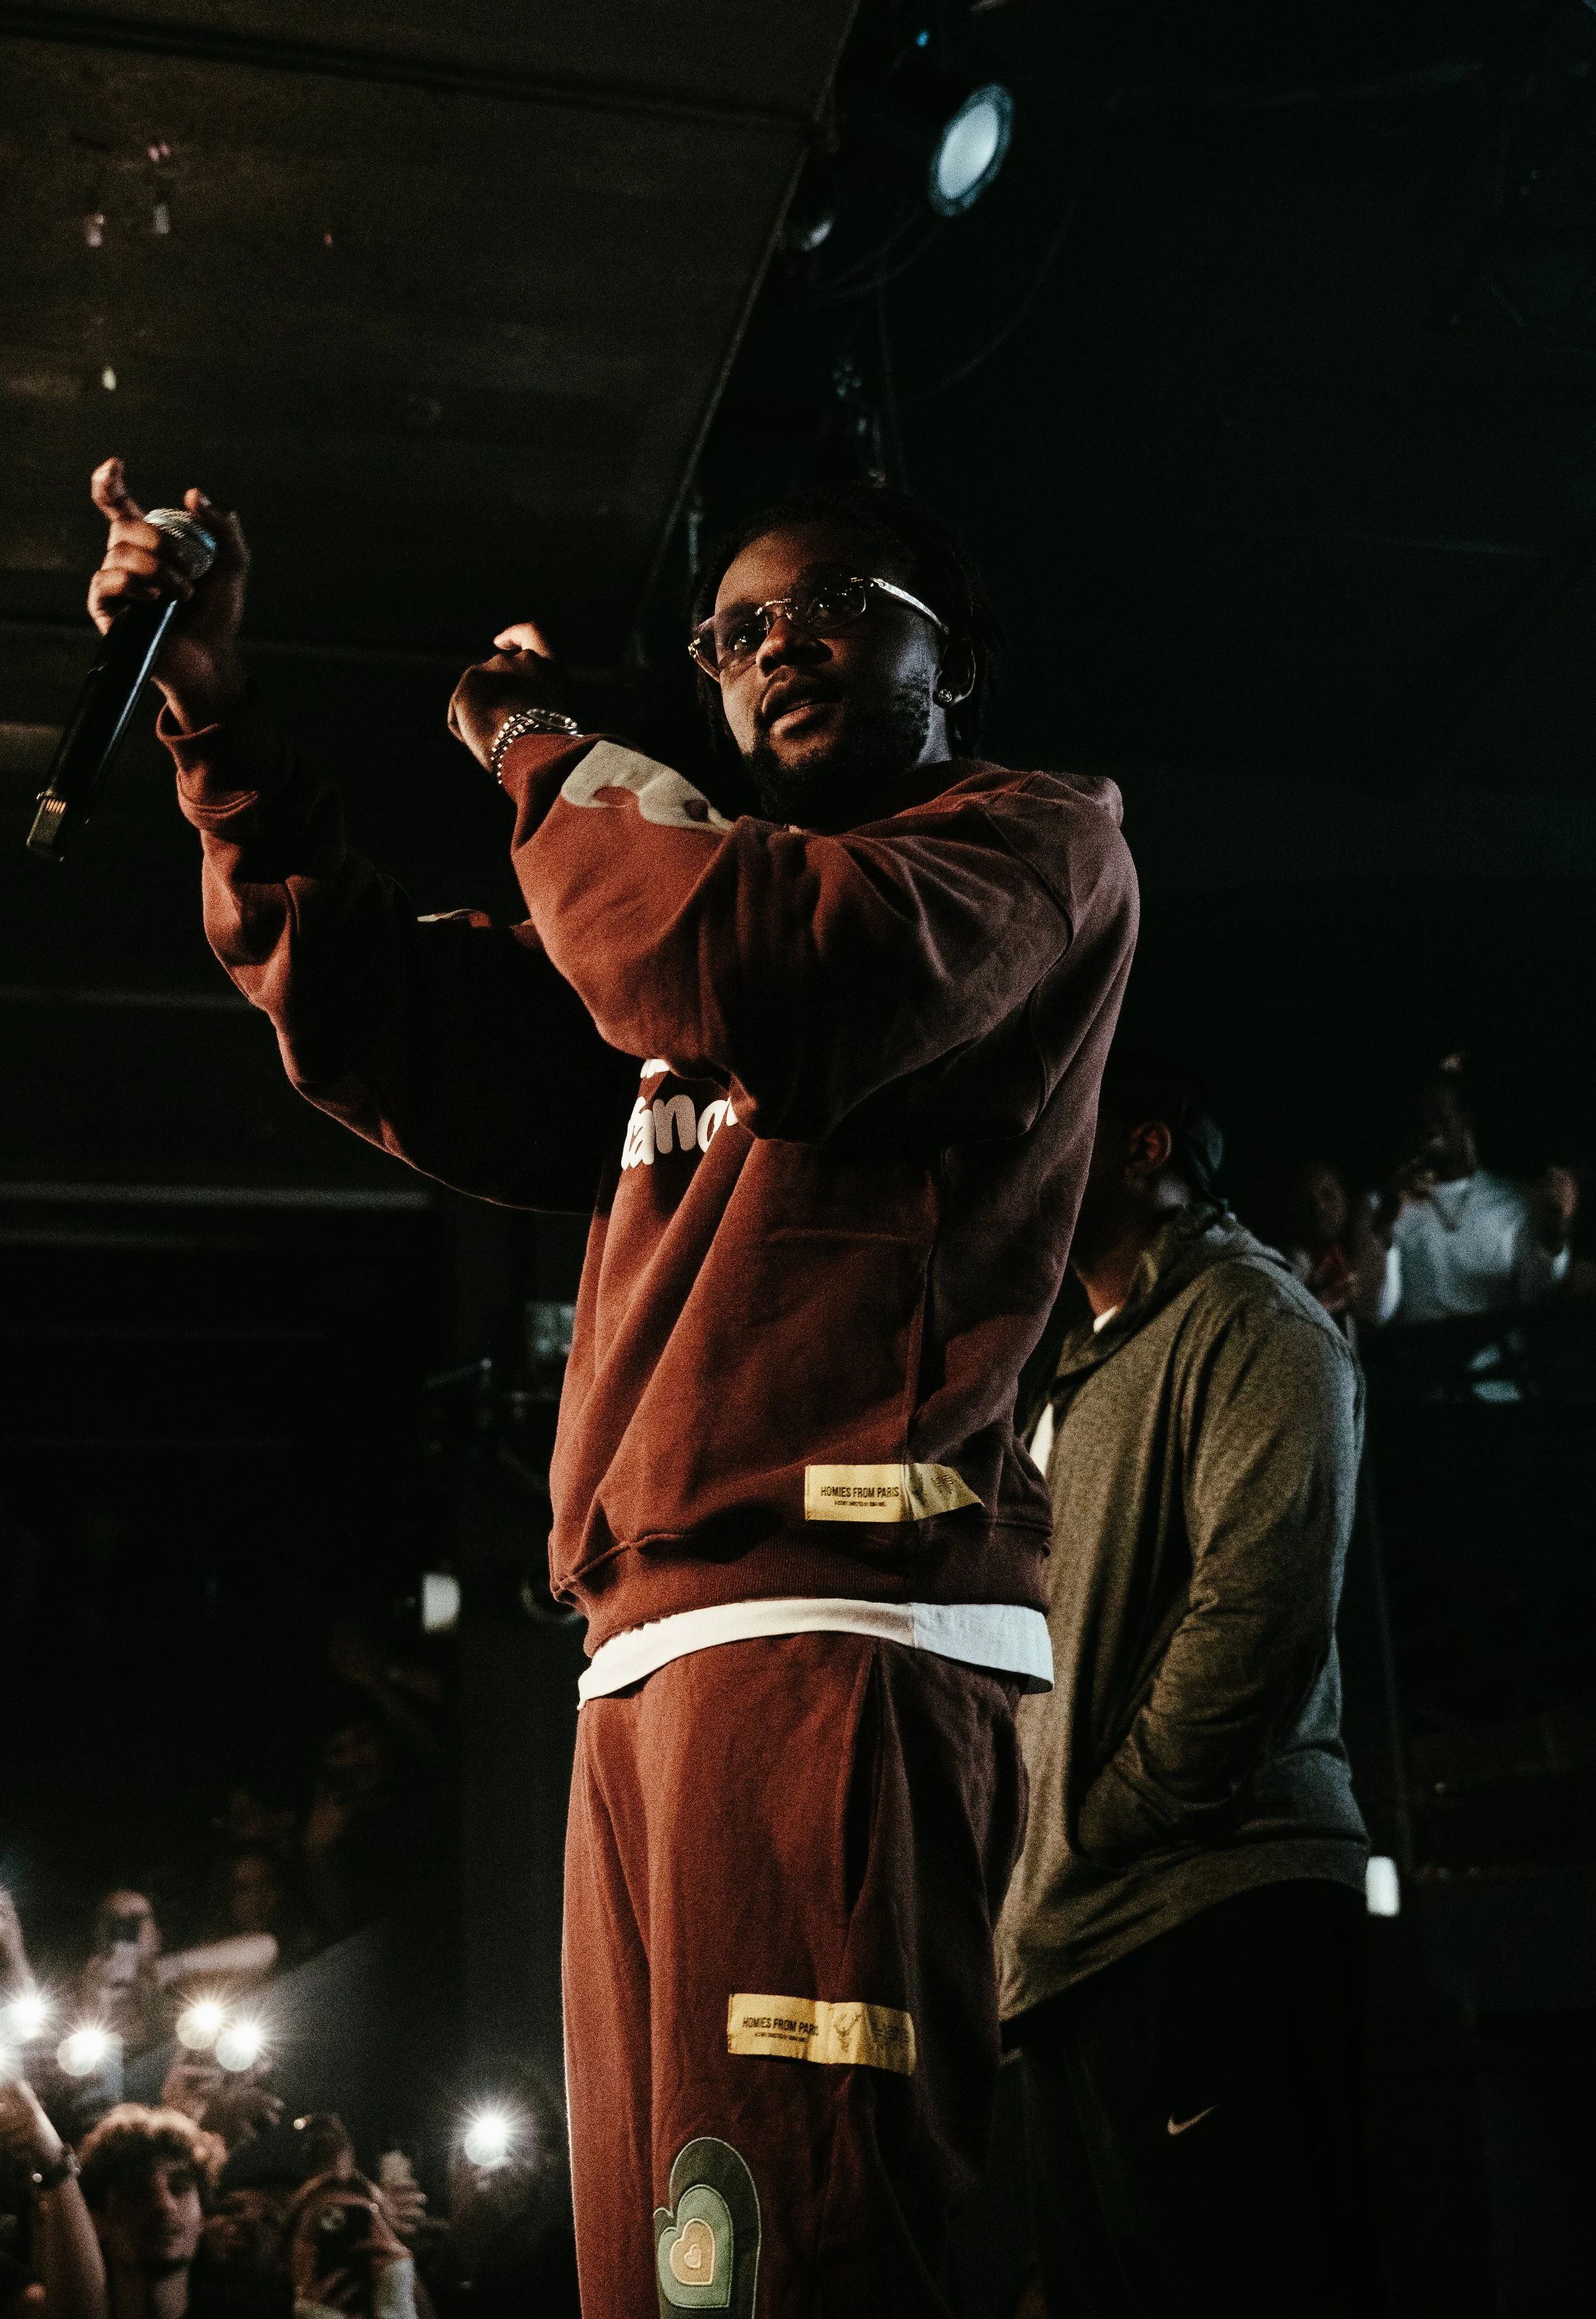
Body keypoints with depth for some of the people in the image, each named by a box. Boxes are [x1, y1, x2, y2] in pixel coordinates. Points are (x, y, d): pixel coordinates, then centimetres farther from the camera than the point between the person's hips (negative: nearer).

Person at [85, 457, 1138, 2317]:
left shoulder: (1040, 842, 8)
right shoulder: (720, 889, 30)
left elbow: (783, 984, -14)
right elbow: (403, 1032, 25)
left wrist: (543, 750, 3)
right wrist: (214, 718, 20)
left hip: (831, 1626, -8)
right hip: (648, 1659, 8)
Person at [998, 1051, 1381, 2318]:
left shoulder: (1247, 1316, -1)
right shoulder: (1080, 1383, 28)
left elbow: (1264, 1598, -15)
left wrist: (1102, 1832, -13)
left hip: (1218, 1916, -9)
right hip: (1079, 1950, 9)